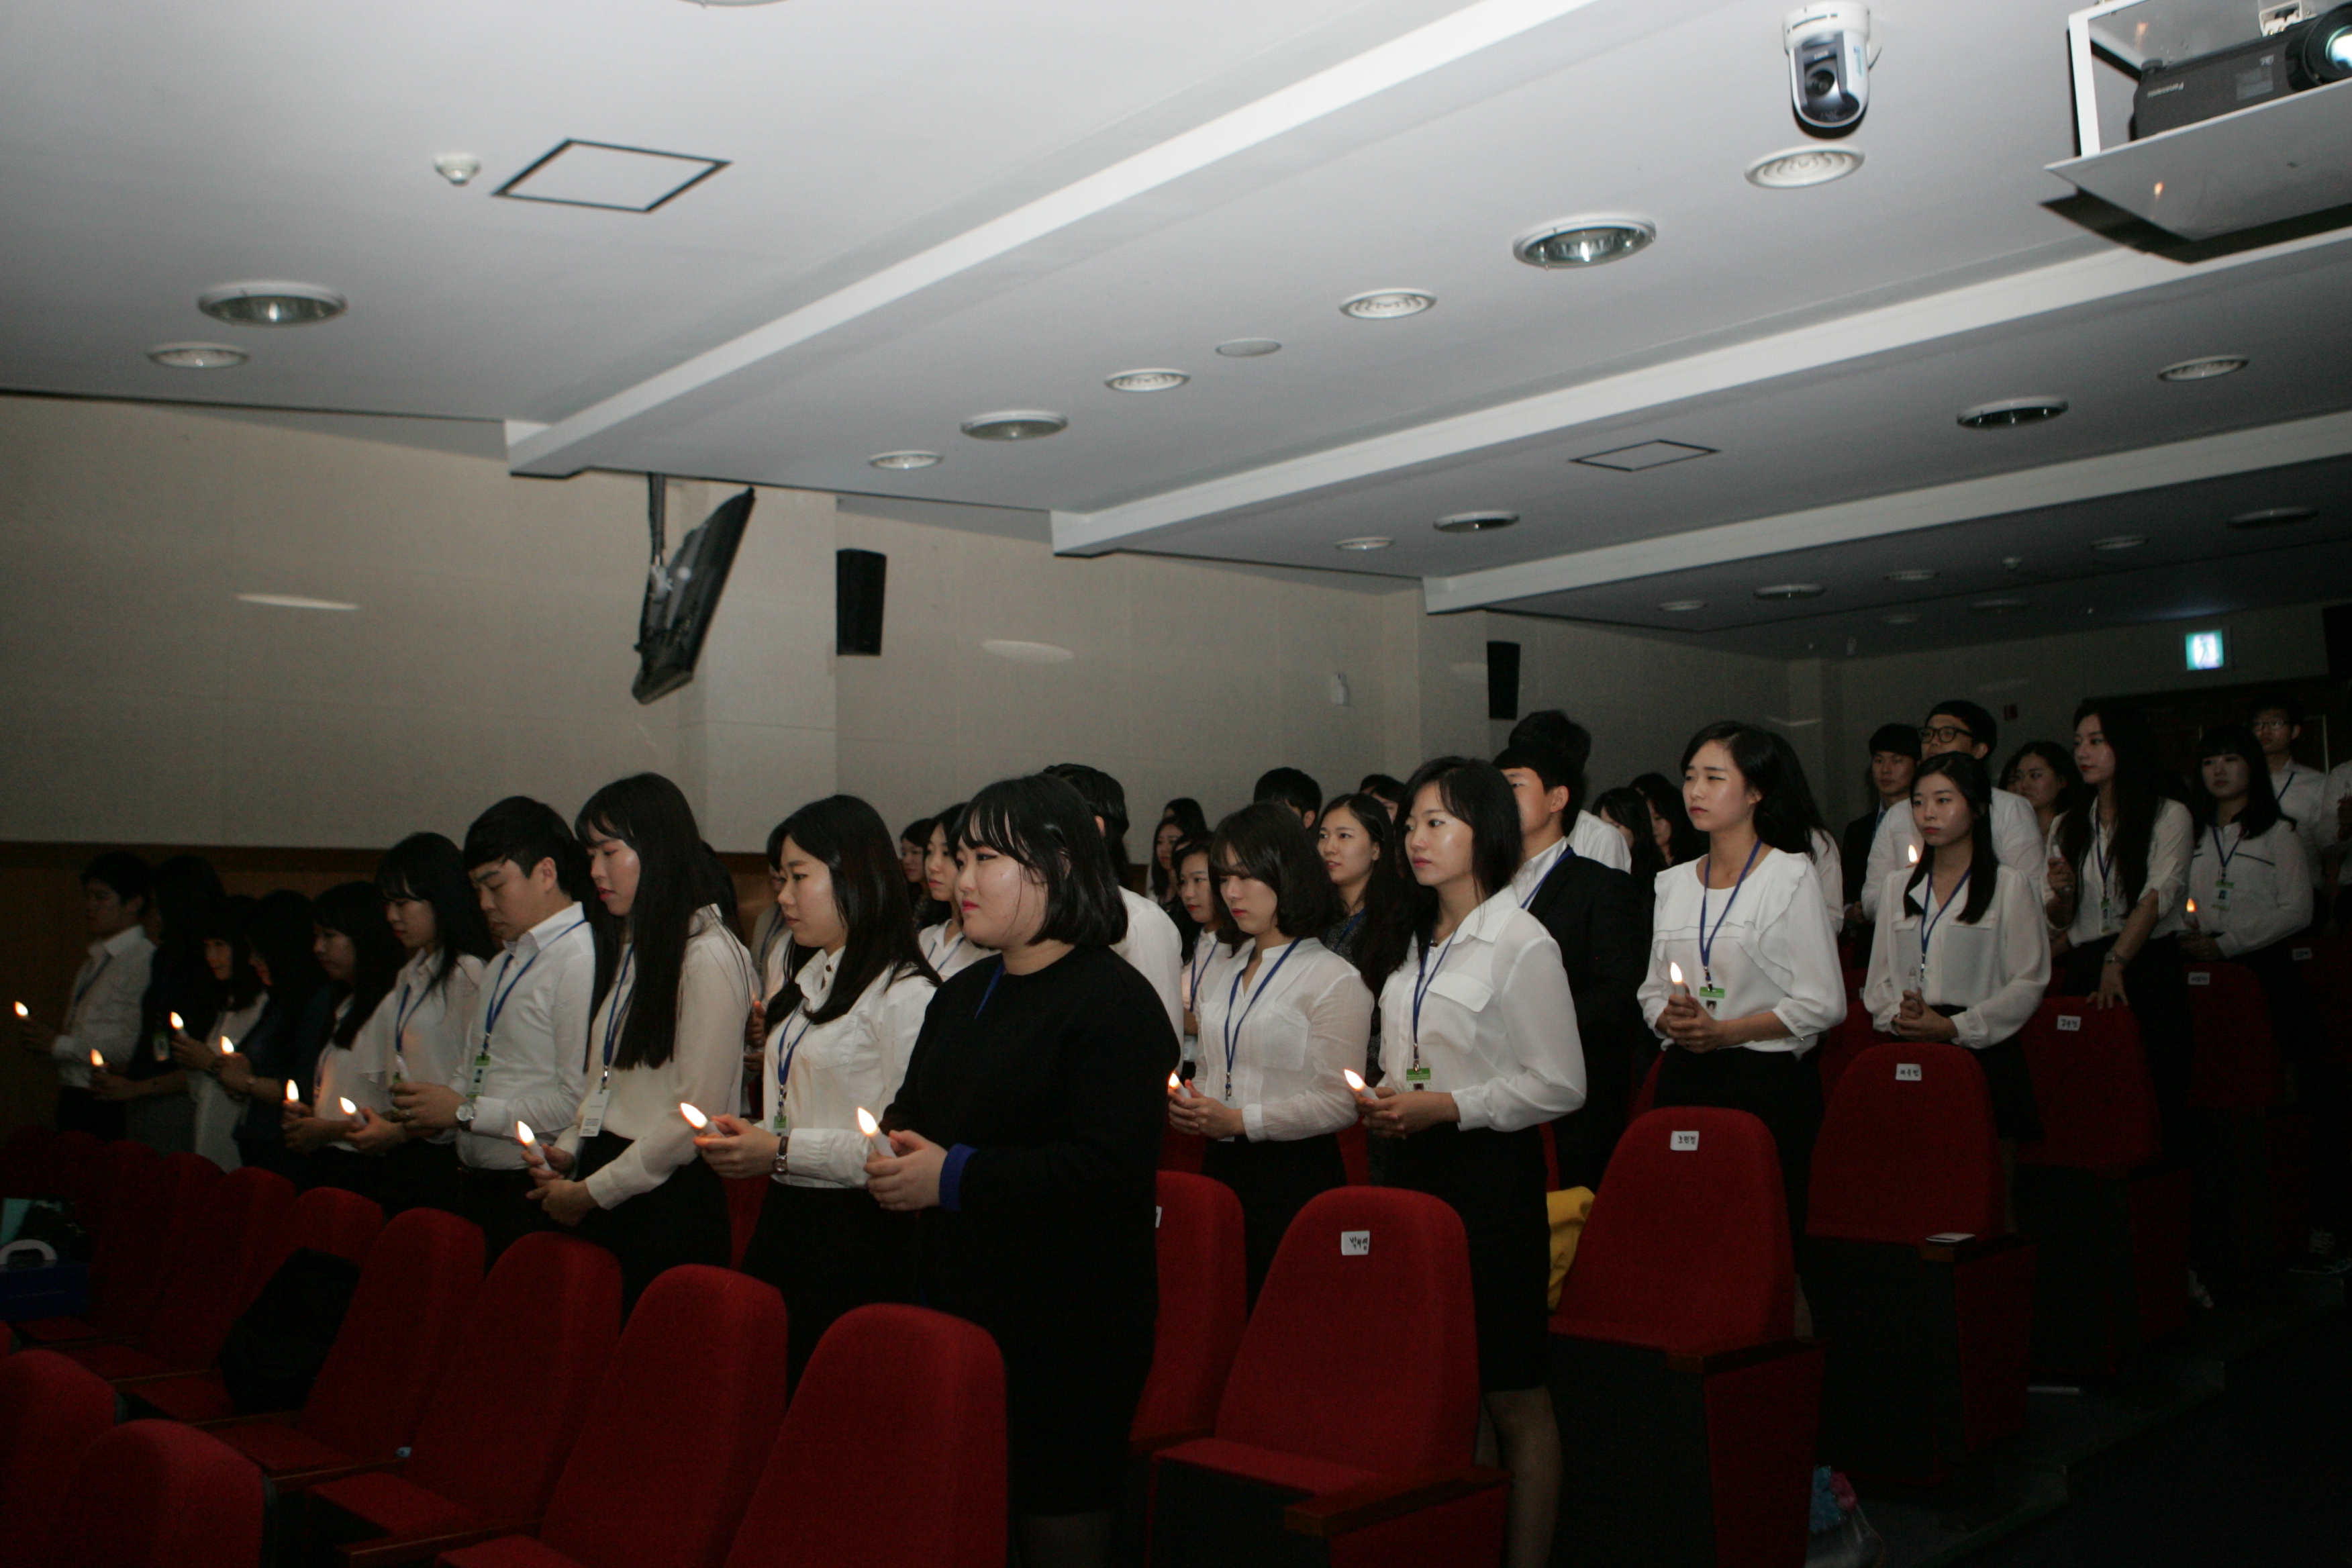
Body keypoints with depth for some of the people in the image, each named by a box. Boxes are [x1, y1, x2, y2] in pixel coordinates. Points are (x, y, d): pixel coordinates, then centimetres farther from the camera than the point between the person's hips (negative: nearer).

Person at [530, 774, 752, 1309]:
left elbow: (695, 1117, -16)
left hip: (667, 1206, -8)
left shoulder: (709, 954, -14)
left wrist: (592, 1191, -10)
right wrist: (568, 1150, 4)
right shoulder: (630, 948, 16)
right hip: (604, 1205, 8)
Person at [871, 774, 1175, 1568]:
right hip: (959, 1305, 8)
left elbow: (1112, 1167, -22)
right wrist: (894, 1158, 0)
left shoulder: (1114, 999, -12)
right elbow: (910, 1116, 24)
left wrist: (954, 1177, -20)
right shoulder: (960, 996, 16)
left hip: (1072, 1329, -8)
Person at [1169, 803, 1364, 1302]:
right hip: (1221, 1167, 6)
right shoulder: (1223, 973, 15)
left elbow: (1339, 1102, -14)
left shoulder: (1334, 978, -8)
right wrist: (1188, 1103, 1)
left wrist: (1241, 1120, -20)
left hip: (1295, 1175, -6)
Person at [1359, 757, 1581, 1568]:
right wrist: (1384, 1104, 4)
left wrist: (1445, 1106, -17)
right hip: (1413, 1167, 7)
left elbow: (1559, 1084, -12)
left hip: (1490, 1173, -7)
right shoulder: (1413, 943, 15)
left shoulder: (1521, 943, -9)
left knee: (1513, 1392, 1)